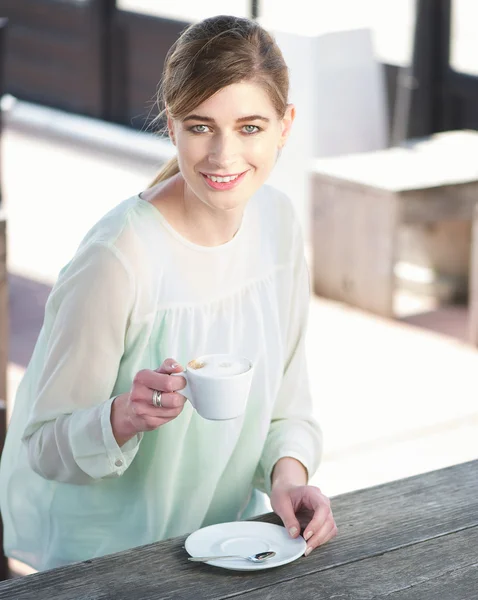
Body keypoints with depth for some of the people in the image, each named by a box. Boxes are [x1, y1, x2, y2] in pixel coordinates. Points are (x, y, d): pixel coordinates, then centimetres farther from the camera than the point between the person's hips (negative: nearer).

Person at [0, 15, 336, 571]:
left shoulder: (277, 221, -5)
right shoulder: (116, 259, -25)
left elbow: (286, 397, 6)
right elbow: (45, 445, -17)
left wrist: (288, 473, -12)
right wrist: (126, 416, -35)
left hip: (225, 531, 3)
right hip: (104, 552, -3)